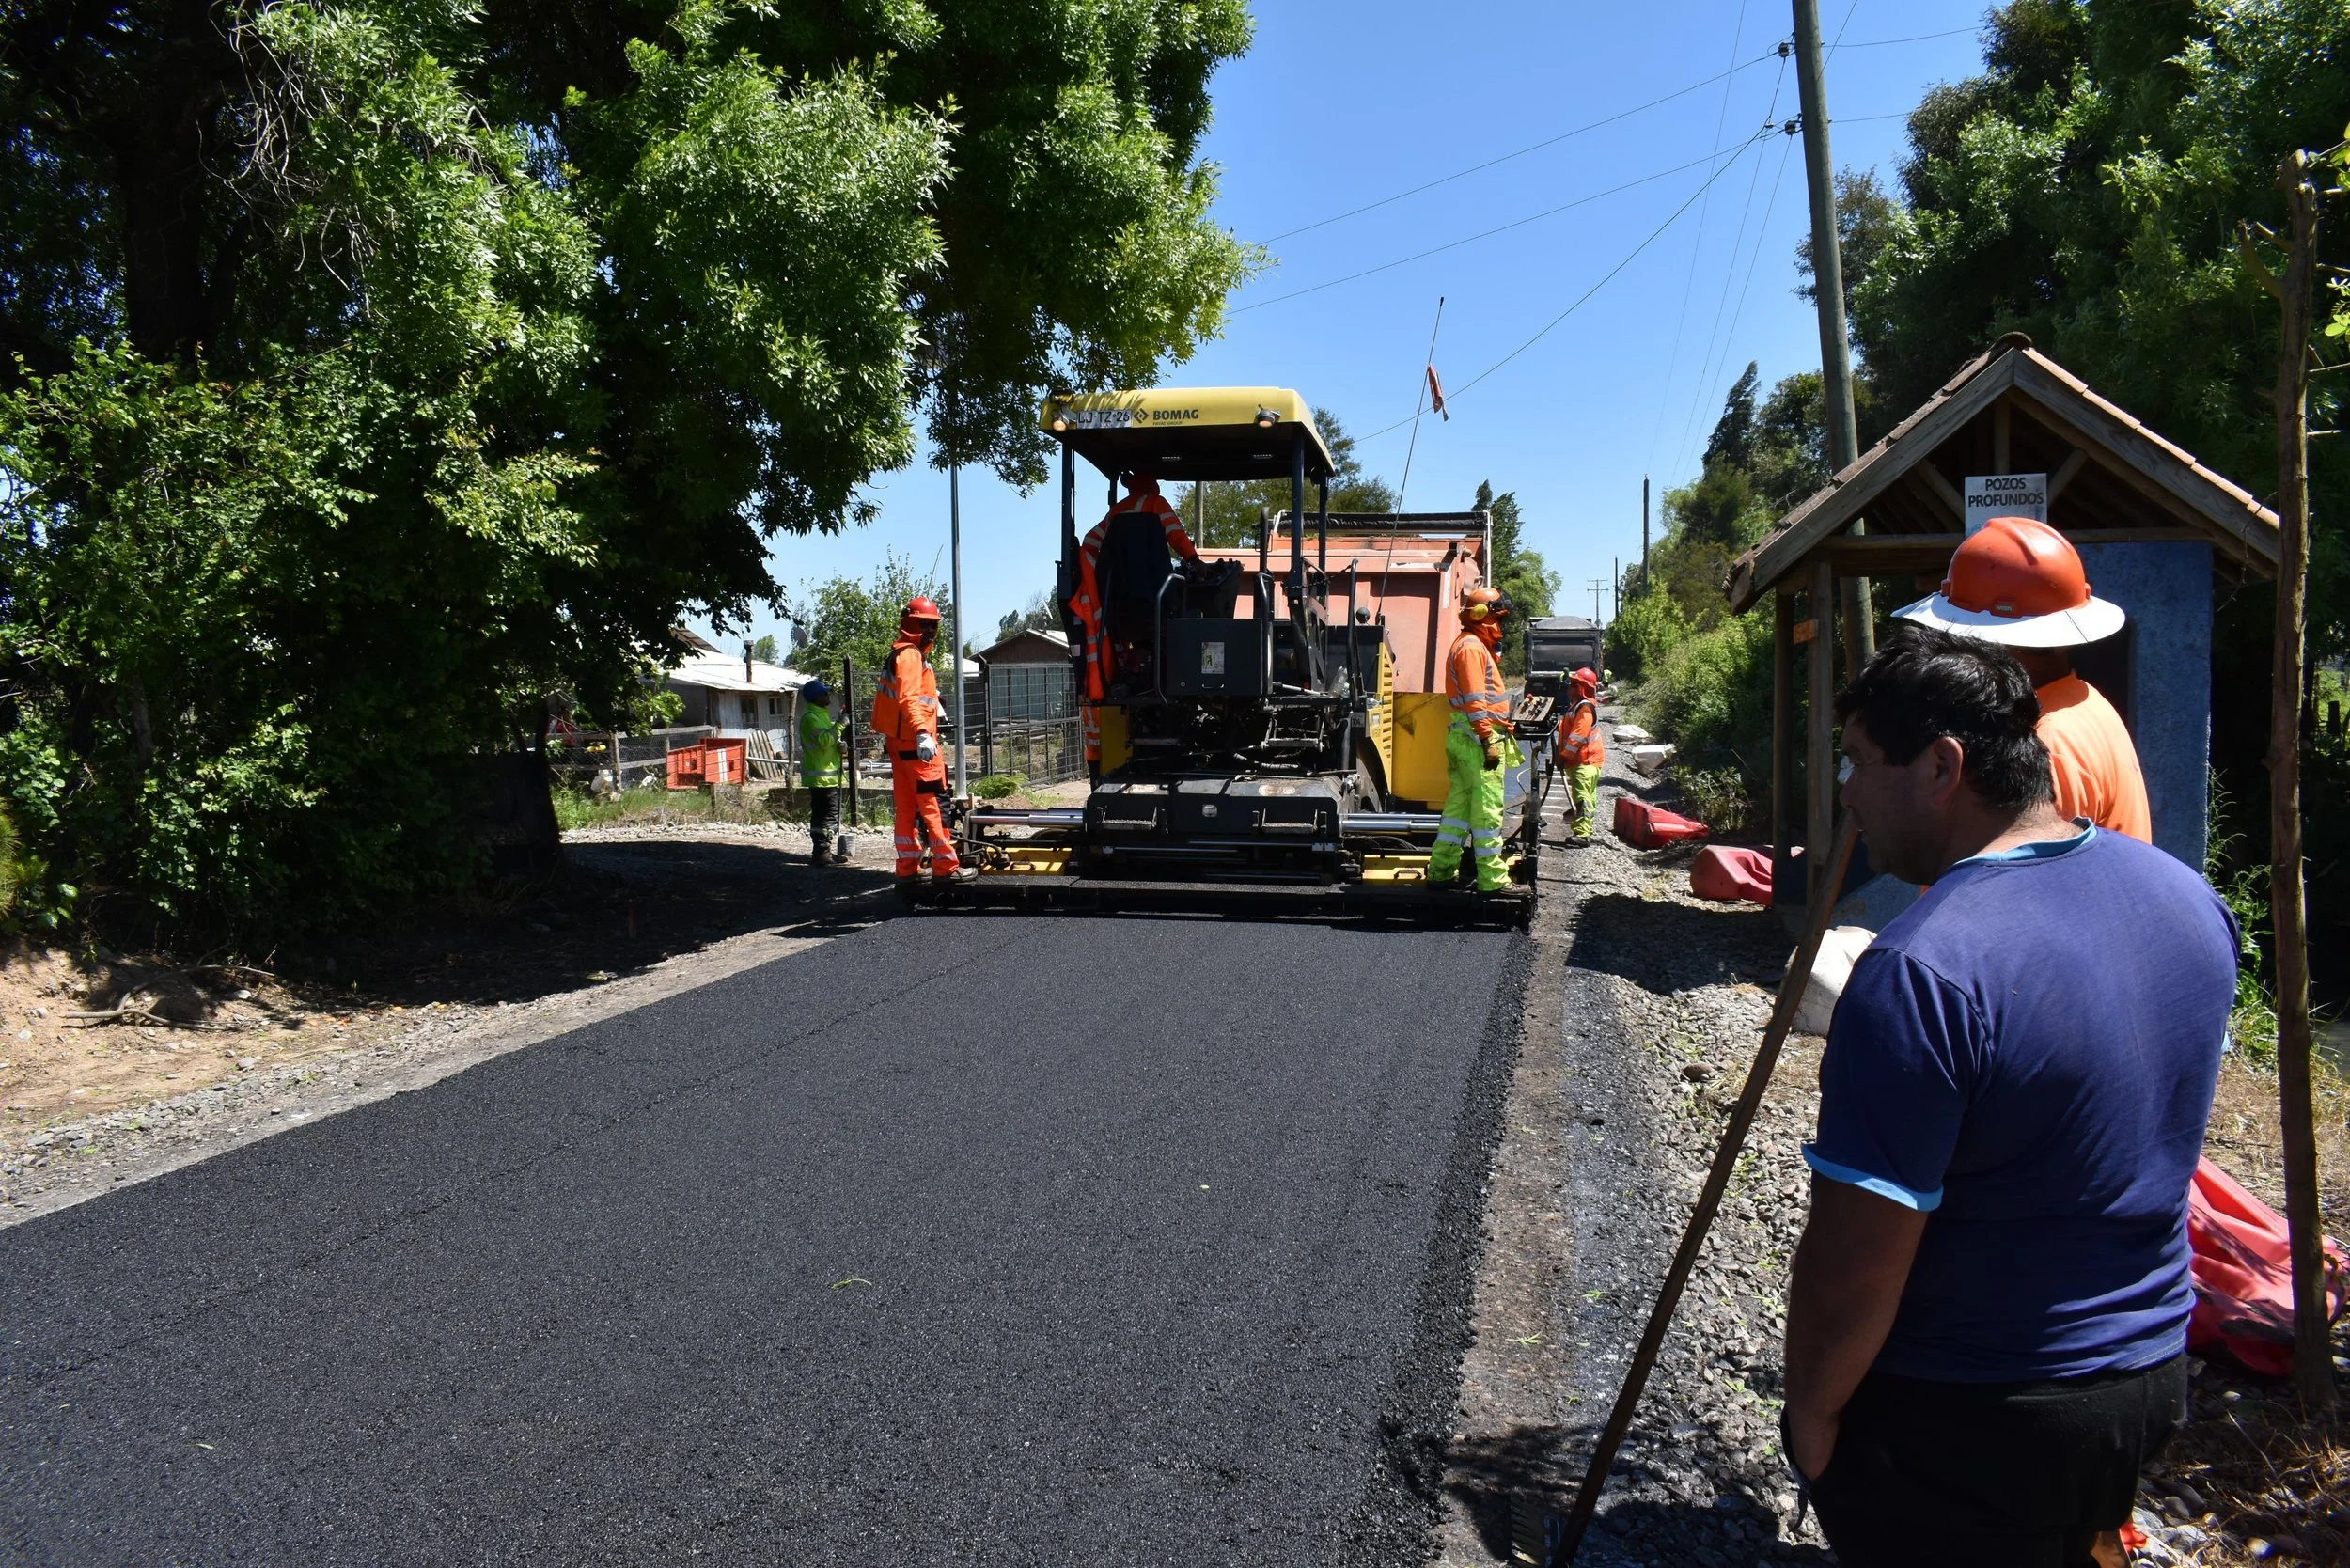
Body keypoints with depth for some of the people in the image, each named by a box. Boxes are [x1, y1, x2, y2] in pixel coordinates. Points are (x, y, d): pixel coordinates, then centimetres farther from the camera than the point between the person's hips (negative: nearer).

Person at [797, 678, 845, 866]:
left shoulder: (822, 715, 20)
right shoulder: (811, 718, -13)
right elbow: (825, 740, -26)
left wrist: (839, 746, 5)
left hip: (829, 774, 10)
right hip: (821, 776, -10)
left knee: (822, 815, 12)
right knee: (828, 815, -12)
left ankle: (823, 852, 16)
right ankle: (822, 853, -12)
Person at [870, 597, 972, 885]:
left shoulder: (902, 655, 21)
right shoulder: (909, 655, -11)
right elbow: (908, 698, -24)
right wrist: (922, 733, -34)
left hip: (899, 742, 10)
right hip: (915, 742, -10)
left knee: (907, 807, 11)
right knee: (934, 803, -8)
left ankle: (908, 869, 14)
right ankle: (946, 867, -8)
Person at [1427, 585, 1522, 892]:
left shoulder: (1474, 646, 21)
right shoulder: (1471, 647, -12)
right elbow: (1475, 701, -20)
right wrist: (1489, 742, -23)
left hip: (1463, 739, 11)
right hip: (1477, 739, -11)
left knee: (1459, 804, 13)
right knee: (1487, 809, -7)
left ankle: (1441, 869, 17)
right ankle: (1491, 878, -4)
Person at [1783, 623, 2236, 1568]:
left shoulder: (1921, 974, -30)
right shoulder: (2191, 899, -3)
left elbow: (1852, 1267, -26)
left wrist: (1811, 1414, -10)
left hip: (1962, 1425, -7)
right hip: (2150, 1381, 7)